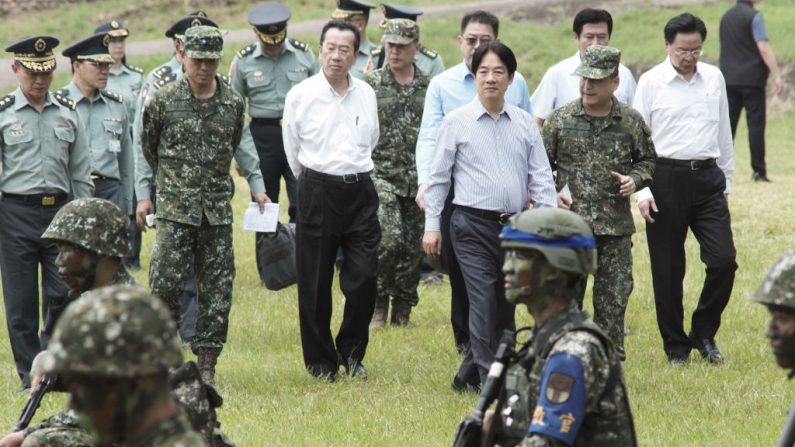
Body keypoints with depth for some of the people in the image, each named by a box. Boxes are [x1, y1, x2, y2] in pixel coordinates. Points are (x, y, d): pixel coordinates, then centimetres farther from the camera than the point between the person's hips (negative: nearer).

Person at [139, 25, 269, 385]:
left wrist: (257, 187, 15)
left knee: (217, 290, 2)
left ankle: (207, 365, 9)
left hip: (218, 210, 3)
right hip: (175, 209, -3)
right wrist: (145, 195, 7)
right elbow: (146, 150, 7)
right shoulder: (162, 102, -3)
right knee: (166, 285, -9)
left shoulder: (233, 104, 5)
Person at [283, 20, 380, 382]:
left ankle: (351, 352, 17)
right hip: (317, 191, -2)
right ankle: (321, 362, 14)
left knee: (364, 277, -4)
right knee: (315, 284, 2)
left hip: (360, 191, 2)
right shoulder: (301, 95, -2)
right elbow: (292, 149, 9)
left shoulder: (366, 94, 7)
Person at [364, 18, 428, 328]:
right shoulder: (370, 84, 0)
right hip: (381, 175, -3)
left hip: (419, 182, 3)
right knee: (388, 240, -16)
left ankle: (402, 311, 17)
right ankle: (377, 307, -1)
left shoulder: (429, 87, 7)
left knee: (413, 249, 5)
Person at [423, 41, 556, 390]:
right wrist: (432, 226, 1)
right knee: (484, 303, -12)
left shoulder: (524, 123, 8)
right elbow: (439, 177, 4)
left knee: (504, 308, 8)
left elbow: (541, 176, 8)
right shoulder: (456, 122, 0)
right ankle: (492, 383, -11)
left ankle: (469, 375, 22)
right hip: (473, 224, -4)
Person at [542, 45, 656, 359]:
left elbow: (648, 160, 15)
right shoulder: (561, 120, 0)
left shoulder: (631, 122, 2)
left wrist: (635, 179, -4)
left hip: (616, 227, 1)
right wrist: (551, 193, -8)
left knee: (614, 298, 5)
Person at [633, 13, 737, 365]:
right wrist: (642, 190, -7)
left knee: (724, 260, -6)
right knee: (667, 270, 3)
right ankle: (676, 346, 15)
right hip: (666, 177, -3)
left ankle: (704, 332, 15)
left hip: (708, 177, 3)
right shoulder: (651, 82, -1)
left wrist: (726, 181, 19)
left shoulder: (714, 78, 9)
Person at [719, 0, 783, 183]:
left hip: (729, 79, 6)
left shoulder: (726, 17, 14)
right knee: (756, 123, -2)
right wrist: (776, 75, -16)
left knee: (728, 124, 5)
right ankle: (758, 171, -2)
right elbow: (763, 48, -16)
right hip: (752, 79, -6)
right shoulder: (753, 16, -9)